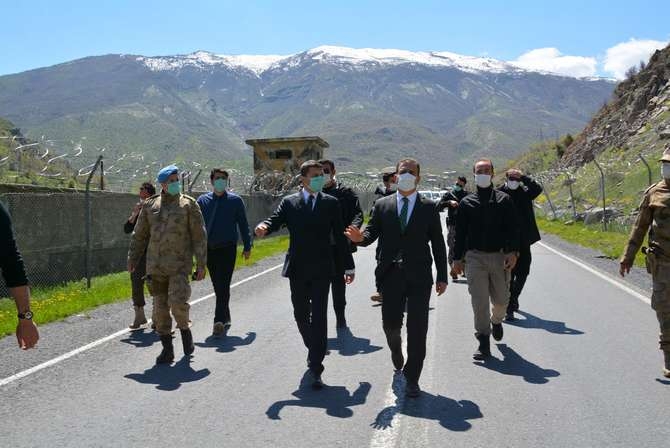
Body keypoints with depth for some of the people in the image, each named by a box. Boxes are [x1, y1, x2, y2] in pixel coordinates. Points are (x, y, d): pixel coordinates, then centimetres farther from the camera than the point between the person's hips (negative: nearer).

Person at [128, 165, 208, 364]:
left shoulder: (189, 204, 0)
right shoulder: (150, 205, 9)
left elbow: (199, 236, -2)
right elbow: (139, 235, 16)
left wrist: (201, 265, -7)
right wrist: (132, 259, 13)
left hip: (180, 265, -3)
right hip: (155, 266, 3)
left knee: (178, 302, -15)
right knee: (160, 307, 5)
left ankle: (185, 328, 17)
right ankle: (167, 349, 16)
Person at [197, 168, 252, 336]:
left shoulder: (235, 200, 2)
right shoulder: (203, 201, 7)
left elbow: (243, 224, 6)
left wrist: (247, 246, 7)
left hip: (228, 249, -3)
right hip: (209, 249, 3)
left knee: (223, 286, -10)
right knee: (218, 287, 11)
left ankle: (219, 321, -11)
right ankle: (225, 319, 25)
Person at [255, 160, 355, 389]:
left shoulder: (331, 203, 4)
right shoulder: (289, 202, 5)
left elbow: (340, 237, 5)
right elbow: (275, 220, -10)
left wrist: (349, 267, 6)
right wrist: (263, 227, -34)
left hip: (322, 269, -1)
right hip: (297, 269, 2)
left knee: (319, 318, -5)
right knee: (301, 315, 13)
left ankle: (315, 369, 0)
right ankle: (314, 350, 39)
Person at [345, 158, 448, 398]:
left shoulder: (429, 207, 5)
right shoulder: (382, 205, 8)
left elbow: (438, 243, 5)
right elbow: (372, 233, 3)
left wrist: (442, 276, 3)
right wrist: (361, 237, -21)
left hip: (419, 275, -1)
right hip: (391, 274, 1)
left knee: (417, 329, -1)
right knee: (390, 324, 7)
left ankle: (412, 379, 10)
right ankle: (397, 356, 40)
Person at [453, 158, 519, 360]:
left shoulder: (504, 200, 5)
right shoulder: (466, 202, 8)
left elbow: (513, 228, 1)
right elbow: (460, 232, 10)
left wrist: (513, 252, -11)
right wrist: (457, 258, 6)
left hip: (500, 257, 0)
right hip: (475, 258, 0)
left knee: (501, 299, 9)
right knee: (479, 301, -4)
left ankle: (496, 321, 42)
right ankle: (483, 342, 5)